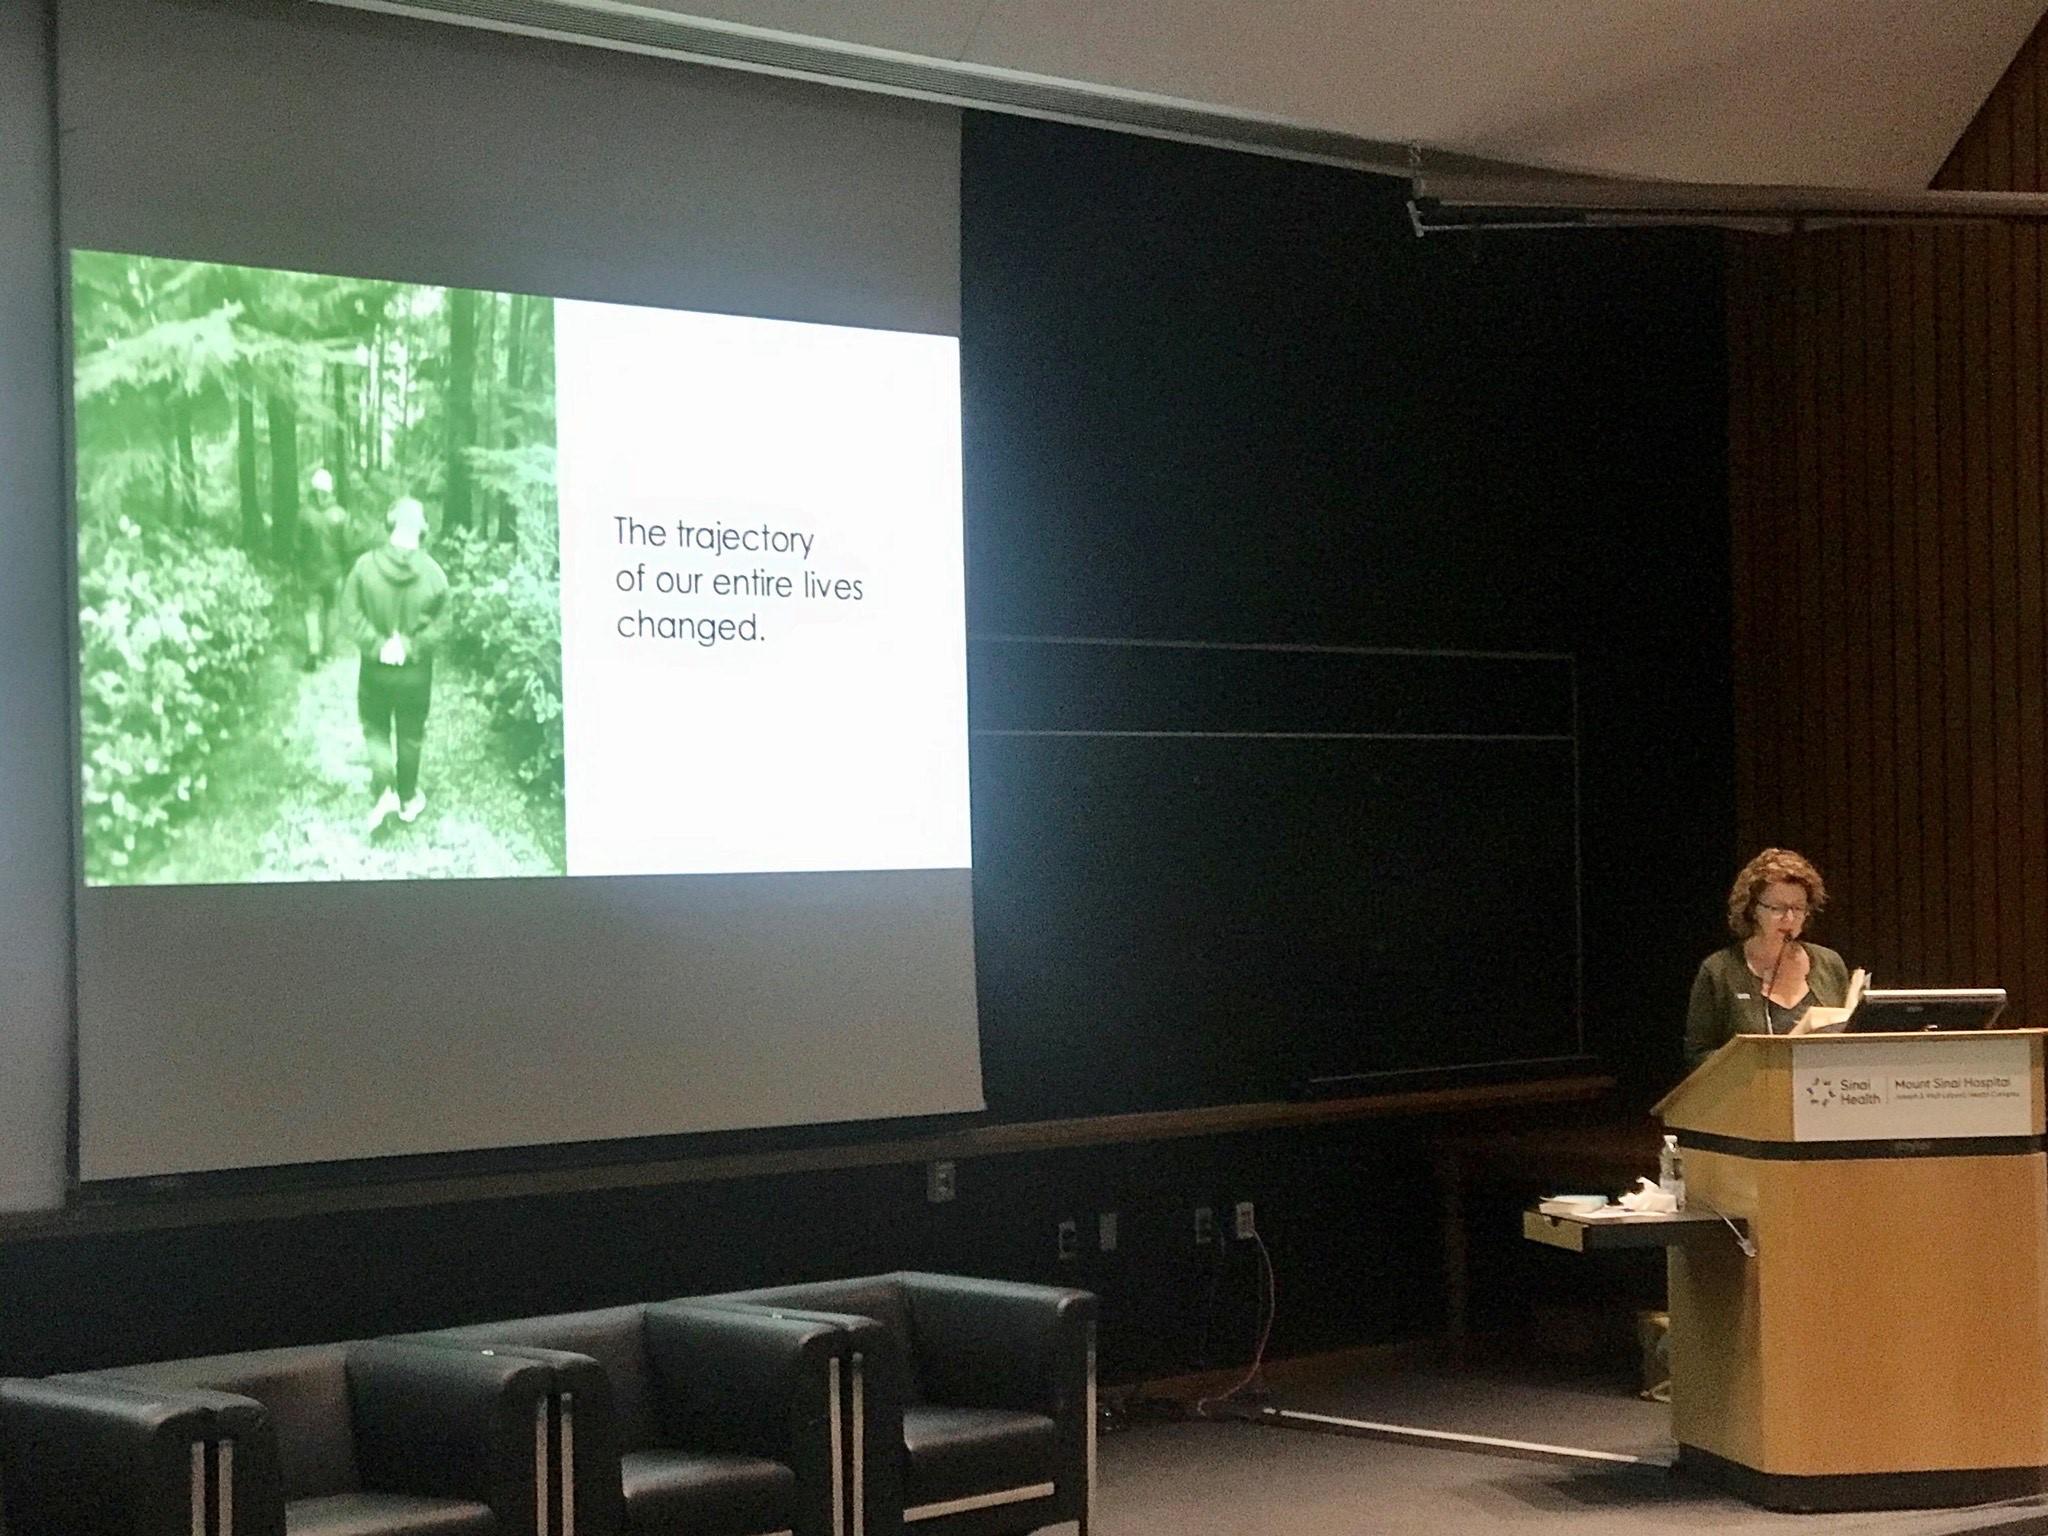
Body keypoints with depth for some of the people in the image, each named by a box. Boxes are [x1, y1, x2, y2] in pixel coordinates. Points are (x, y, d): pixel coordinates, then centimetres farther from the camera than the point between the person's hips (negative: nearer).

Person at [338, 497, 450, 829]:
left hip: (375, 670, 0)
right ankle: (408, 801, 33)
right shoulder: (434, 574, -17)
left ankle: (384, 789, 4)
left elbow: (351, 617, -16)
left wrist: (378, 645, -13)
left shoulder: (365, 566, -17)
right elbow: (438, 627, -15)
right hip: (416, 674, 0)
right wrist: (410, 648, -9)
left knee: (376, 730, 20)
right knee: (410, 737, 19)